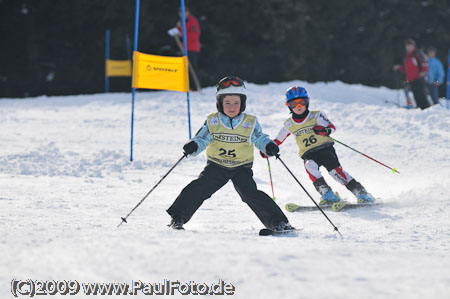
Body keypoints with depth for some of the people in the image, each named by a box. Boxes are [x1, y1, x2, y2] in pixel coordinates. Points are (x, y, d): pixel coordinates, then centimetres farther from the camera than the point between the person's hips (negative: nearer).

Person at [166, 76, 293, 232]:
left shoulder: (250, 123, -4)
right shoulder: (212, 121, -2)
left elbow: (260, 139, 1)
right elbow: (201, 139, 1)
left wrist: (269, 146, -21)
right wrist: (193, 146, -21)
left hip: (241, 168, -1)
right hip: (216, 166, 2)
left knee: (250, 193, -20)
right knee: (198, 188, -15)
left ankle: (277, 222, -15)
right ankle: (178, 217, -3)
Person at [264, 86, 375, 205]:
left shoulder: (316, 115, 2)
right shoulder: (289, 124, 11)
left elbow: (332, 127, -8)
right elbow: (278, 140, 23)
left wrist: (325, 130, -31)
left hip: (325, 148, -2)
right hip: (308, 155, 2)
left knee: (335, 170, -23)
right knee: (310, 165, -32)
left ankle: (361, 193, -16)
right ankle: (327, 194, -30)